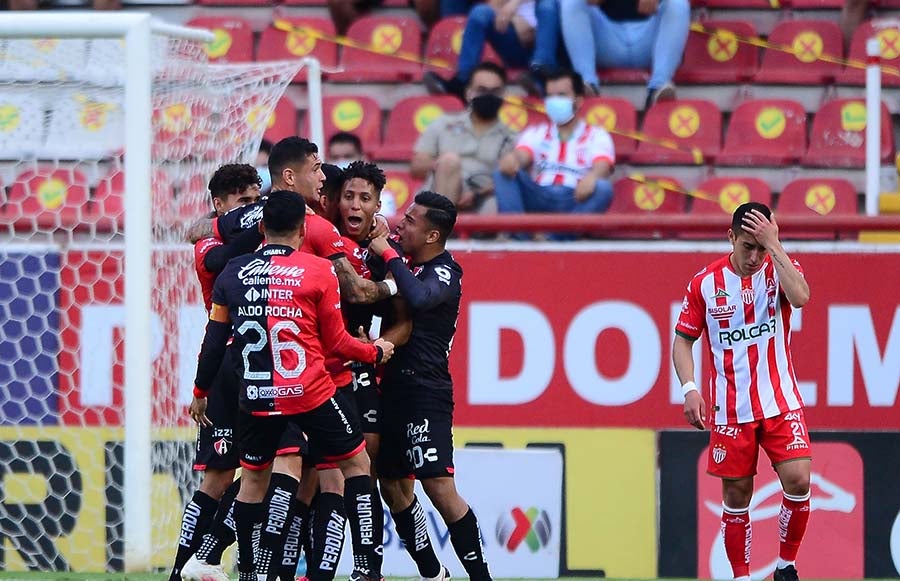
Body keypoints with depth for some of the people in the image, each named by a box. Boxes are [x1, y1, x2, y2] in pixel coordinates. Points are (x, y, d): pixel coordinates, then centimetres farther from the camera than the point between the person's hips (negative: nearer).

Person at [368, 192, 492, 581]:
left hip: (425, 392, -9)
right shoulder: (411, 265, 14)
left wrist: (388, 254, -23)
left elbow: (418, 298, -33)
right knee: (393, 486, 12)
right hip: (395, 388, 9)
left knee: (439, 487, -15)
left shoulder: (444, 272, -11)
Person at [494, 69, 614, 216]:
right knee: (504, 172, -21)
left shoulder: (596, 136, 16)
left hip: (576, 201, -2)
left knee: (602, 187, -32)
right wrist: (512, 159, -27)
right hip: (538, 199, 2)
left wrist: (592, 176, -33)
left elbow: (603, 166, -5)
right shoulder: (535, 133, 23)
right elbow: (521, 155, 2)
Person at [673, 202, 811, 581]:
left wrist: (774, 245, -23)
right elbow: (683, 340, 6)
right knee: (736, 497, 4)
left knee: (798, 480, -16)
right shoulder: (706, 283, -1)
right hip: (730, 410, 1)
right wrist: (689, 388, -9)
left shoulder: (779, 268, -2)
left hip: (781, 403, -1)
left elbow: (800, 297, -25)